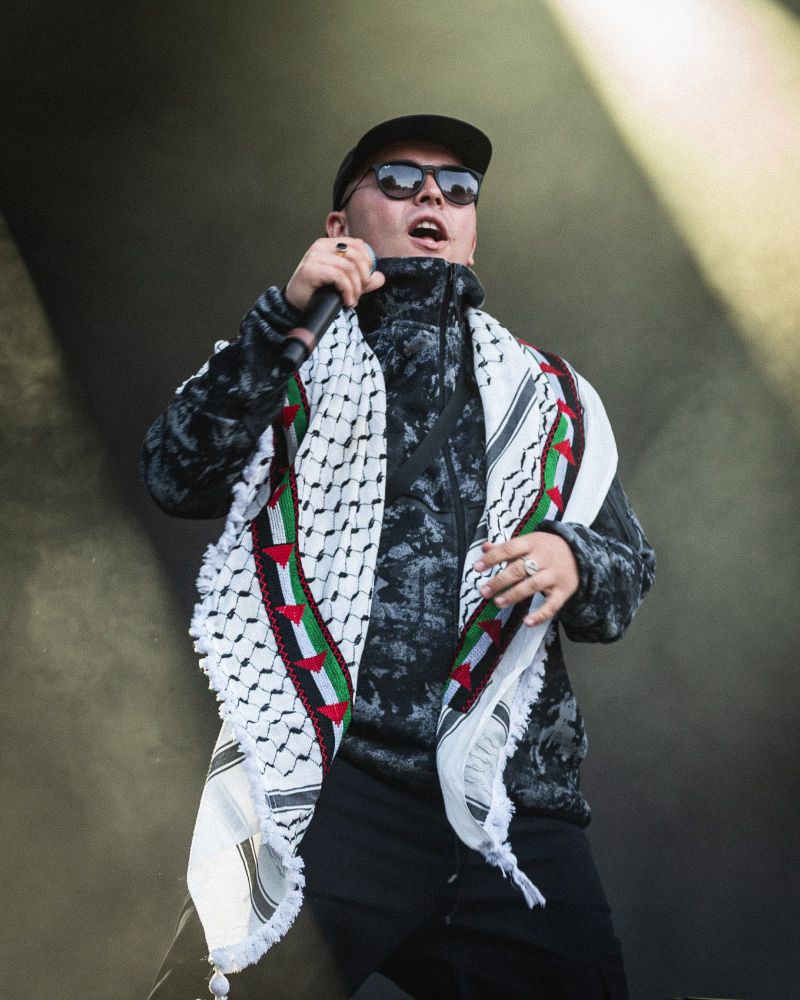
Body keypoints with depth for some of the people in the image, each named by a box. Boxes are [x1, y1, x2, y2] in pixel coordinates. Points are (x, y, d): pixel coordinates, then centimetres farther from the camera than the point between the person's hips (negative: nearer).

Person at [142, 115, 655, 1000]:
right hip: (327, 785, -2)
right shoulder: (290, 365, 15)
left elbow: (626, 571, 18)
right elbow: (179, 479, -2)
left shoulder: (543, 395, 21)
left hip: (511, 802, 3)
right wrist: (285, 317, -9)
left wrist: (575, 563, -6)